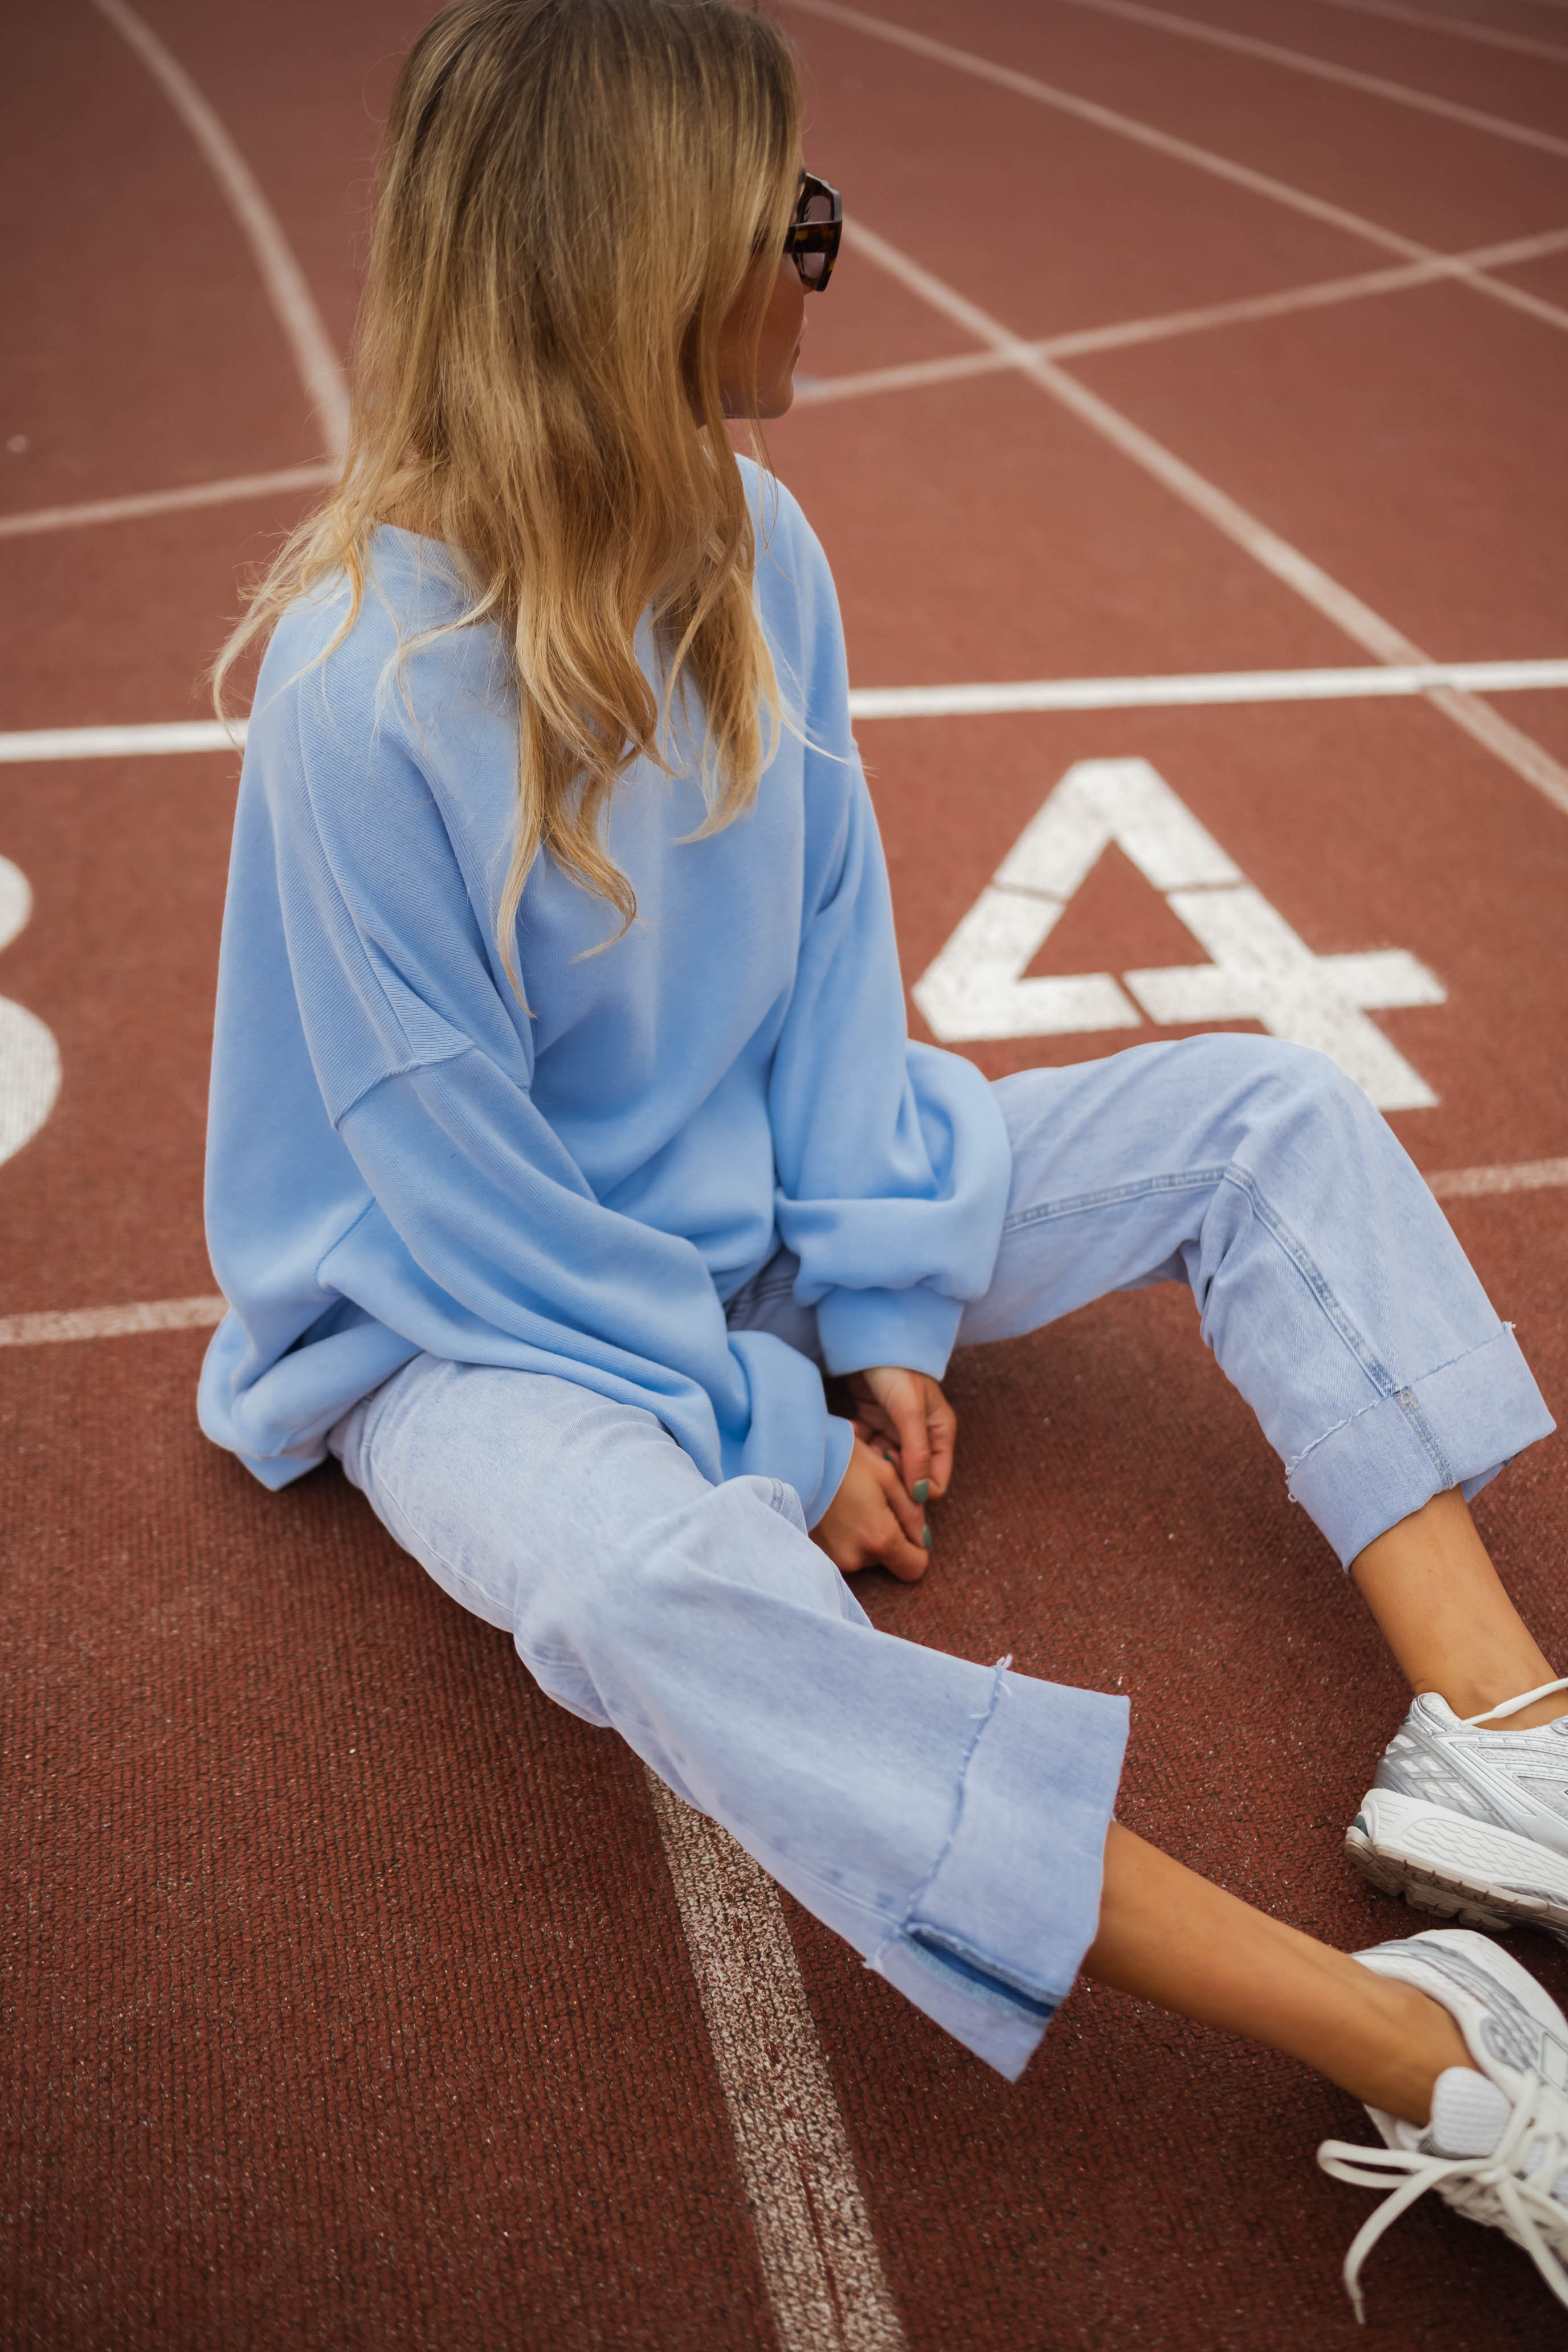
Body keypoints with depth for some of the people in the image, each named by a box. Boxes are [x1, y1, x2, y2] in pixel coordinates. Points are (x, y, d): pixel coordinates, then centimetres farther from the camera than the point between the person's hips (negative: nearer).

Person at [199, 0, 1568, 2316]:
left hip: (760, 1198, 7)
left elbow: (833, 929, 1)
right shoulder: (368, 689, -25)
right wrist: (768, 1434, -16)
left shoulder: (753, 542, -6)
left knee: (1272, 1111, -3)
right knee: (639, 1570, -40)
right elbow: (462, 1191, -21)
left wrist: (882, 1300, -5)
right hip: (484, 1315, -6)